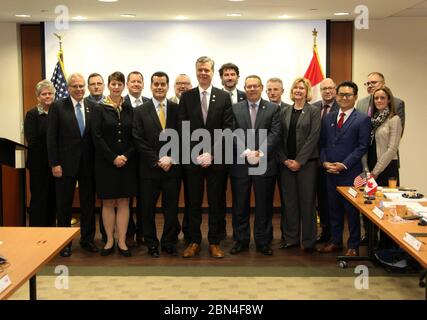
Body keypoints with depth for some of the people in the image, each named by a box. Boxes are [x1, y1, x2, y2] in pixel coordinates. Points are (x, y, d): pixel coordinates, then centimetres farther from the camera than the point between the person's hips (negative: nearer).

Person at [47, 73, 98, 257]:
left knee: (88, 203, 11)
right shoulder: (58, 107, -3)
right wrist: (54, 164, -10)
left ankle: (87, 239, 25)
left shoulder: (92, 107, 3)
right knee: (64, 205, 8)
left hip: (88, 164, 2)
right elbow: (51, 137, -5)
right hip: (66, 164, -2)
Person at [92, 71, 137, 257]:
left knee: (123, 201, 3)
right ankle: (109, 241, 12)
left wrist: (126, 156, -10)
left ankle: (122, 242, 8)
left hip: (127, 162, 2)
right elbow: (97, 137, -6)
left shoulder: (129, 110, 6)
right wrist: (113, 158, -12)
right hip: (106, 163, -2)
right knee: (108, 202, 4)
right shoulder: (99, 109, 0)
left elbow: (134, 137, 5)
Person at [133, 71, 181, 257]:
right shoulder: (141, 111, 2)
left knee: (171, 208, 6)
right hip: (149, 169, 0)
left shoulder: (177, 109, 5)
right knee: (148, 208, 7)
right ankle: (151, 244, 21)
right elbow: (138, 140, -4)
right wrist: (157, 160, -11)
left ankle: (169, 243, 20)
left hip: (172, 167, 1)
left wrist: (172, 158, -11)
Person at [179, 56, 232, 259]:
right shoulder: (186, 97, 4)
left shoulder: (224, 97, 3)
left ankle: (214, 242, 16)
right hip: (193, 158, 1)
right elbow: (183, 129, 1)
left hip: (216, 158, 0)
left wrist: (211, 153, -11)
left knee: (216, 203, 6)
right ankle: (194, 241, 18)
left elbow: (227, 129, -2)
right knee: (194, 203, 7)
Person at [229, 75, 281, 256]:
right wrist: (246, 152, -15)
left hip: (265, 164, -1)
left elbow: (275, 134, -4)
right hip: (240, 164, 1)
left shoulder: (273, 109, 5)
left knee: (264, 205, 6)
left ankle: (263, 241, 17)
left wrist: (260, 152, -16)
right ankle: (241, 240, 19)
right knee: (240, 205, 7)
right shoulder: (235, 109, 7)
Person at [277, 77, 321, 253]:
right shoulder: (284, 112, 10)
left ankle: (308, 241, 10)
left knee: (307, 201, 0)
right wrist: (285, 159, -5)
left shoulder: (314, 111, 0)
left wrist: (299, 161, -13)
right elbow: (280, 138, 8)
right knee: (289, 201, 7)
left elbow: (313, 137, -8)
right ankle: (291, 238, 17)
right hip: (287, 163, 3)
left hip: (306, 163, -3)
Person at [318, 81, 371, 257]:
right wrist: (325, 162, -4)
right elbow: (322, 143, 12)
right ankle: (335, 241, 25)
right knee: (334, 208, 12)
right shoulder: (328, 118, 12)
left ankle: (353, 246, 15)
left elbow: (362, 147, -9)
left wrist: (344, 165, -15)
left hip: (351, 172, -4)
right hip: (330, 172, 5)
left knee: (352, 210, 3)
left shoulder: (363, 119, -3)